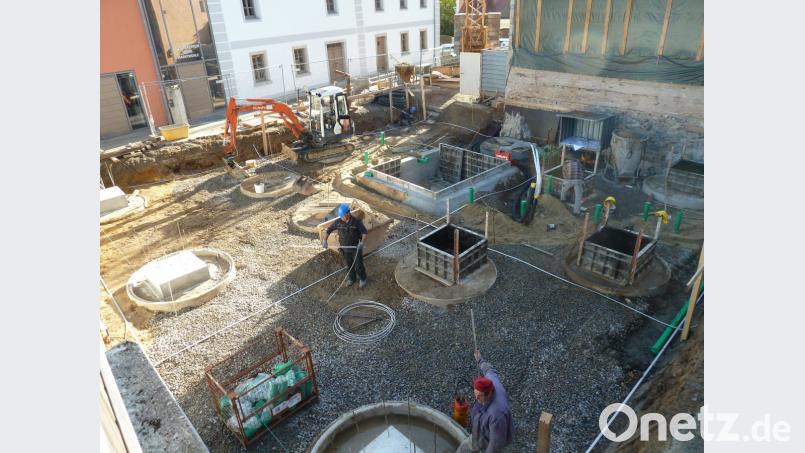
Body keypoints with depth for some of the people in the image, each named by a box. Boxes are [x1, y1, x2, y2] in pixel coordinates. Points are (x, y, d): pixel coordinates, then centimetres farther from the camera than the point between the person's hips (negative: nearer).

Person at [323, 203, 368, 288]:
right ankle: (352, 278, 43)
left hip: (356, 248, -3)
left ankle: (363, 279, 34)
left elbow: (364, 232, -15)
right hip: (345, 248, 3)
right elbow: (328, 230, -2)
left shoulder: (356, 221, -21)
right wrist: (324, 240, -15)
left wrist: (362, 242, -30)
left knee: (358, 265, 8)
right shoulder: (338, 222, -12)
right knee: (349, 265, 20)